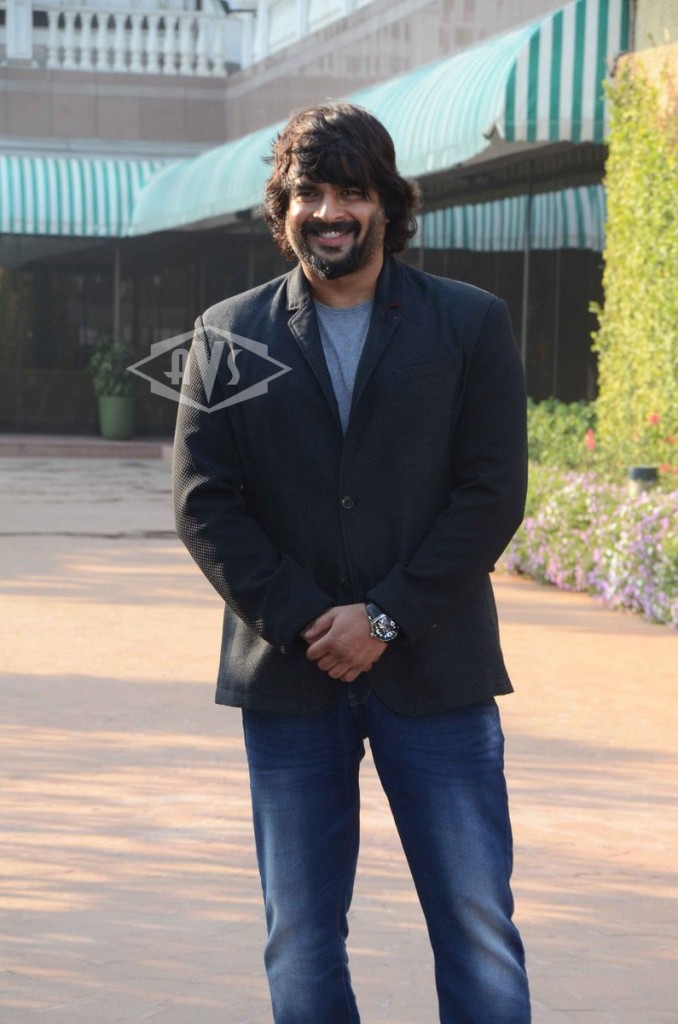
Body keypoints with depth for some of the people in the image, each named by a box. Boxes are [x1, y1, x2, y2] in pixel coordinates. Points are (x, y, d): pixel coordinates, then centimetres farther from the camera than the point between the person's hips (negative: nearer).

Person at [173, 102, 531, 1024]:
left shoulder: (472, 325, 3)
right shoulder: (228, 336, 7)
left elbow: (493, 495, -3)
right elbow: (203, 502, 2)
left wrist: (386, 618, -12)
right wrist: (303, 621, -10)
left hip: (435, 677, -1)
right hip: (288, 679, 2)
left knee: (479, 932, -2)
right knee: (300, 947, 7)